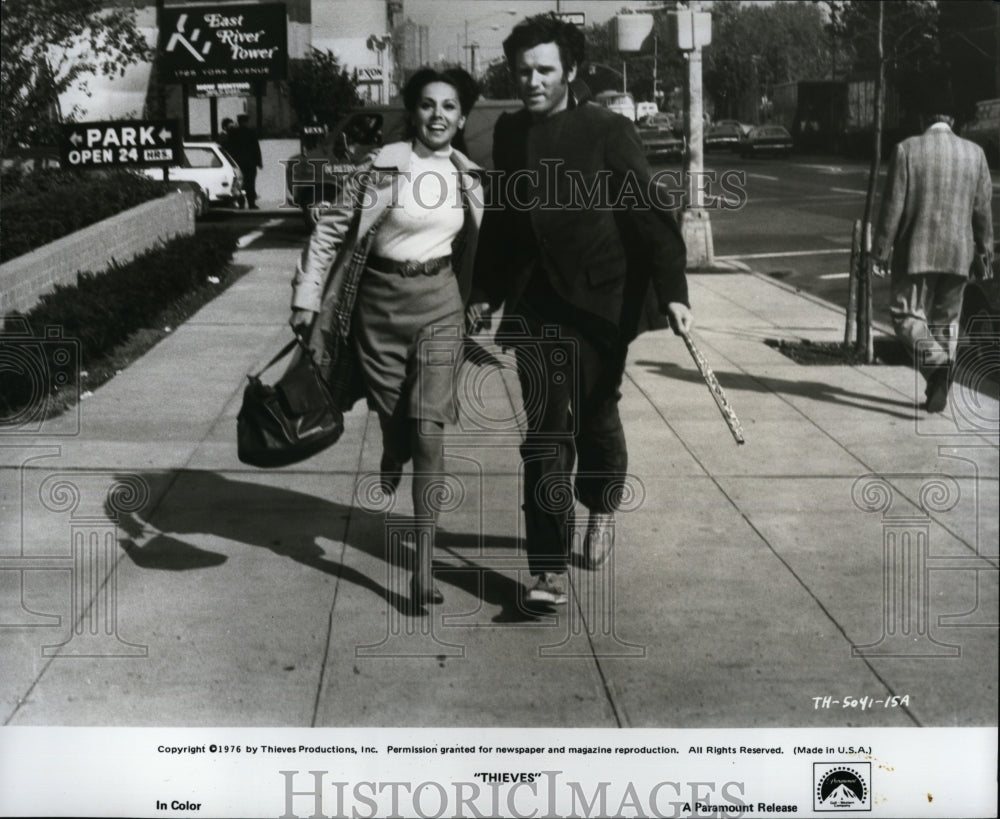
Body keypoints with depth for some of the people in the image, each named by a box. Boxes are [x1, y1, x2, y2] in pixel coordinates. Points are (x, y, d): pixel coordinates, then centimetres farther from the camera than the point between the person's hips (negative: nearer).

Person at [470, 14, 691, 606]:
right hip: (535, 304, 3)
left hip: (599, 303, -3)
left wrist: (672, 290, -20)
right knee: (545, 435, -2)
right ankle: (551, 570, 0)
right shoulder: (510, 133, 6)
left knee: (595, 415, 13)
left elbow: (650, 212, -12)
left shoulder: (610, 132, -8)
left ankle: (603, 505, 44)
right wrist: (487, 291, 18)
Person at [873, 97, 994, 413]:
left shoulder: (907, 150, -8)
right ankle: (939, 388, 16)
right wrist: (984, 252, 15)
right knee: (946, 321, 14)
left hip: (916, 251, -4)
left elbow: (893, 205, -8)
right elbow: (982, 210, 6)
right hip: (958, 253, 4)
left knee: (907, 316, 4)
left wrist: (881, 250, -2)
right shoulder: (974, 153, 2)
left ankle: (937, 364, -20)